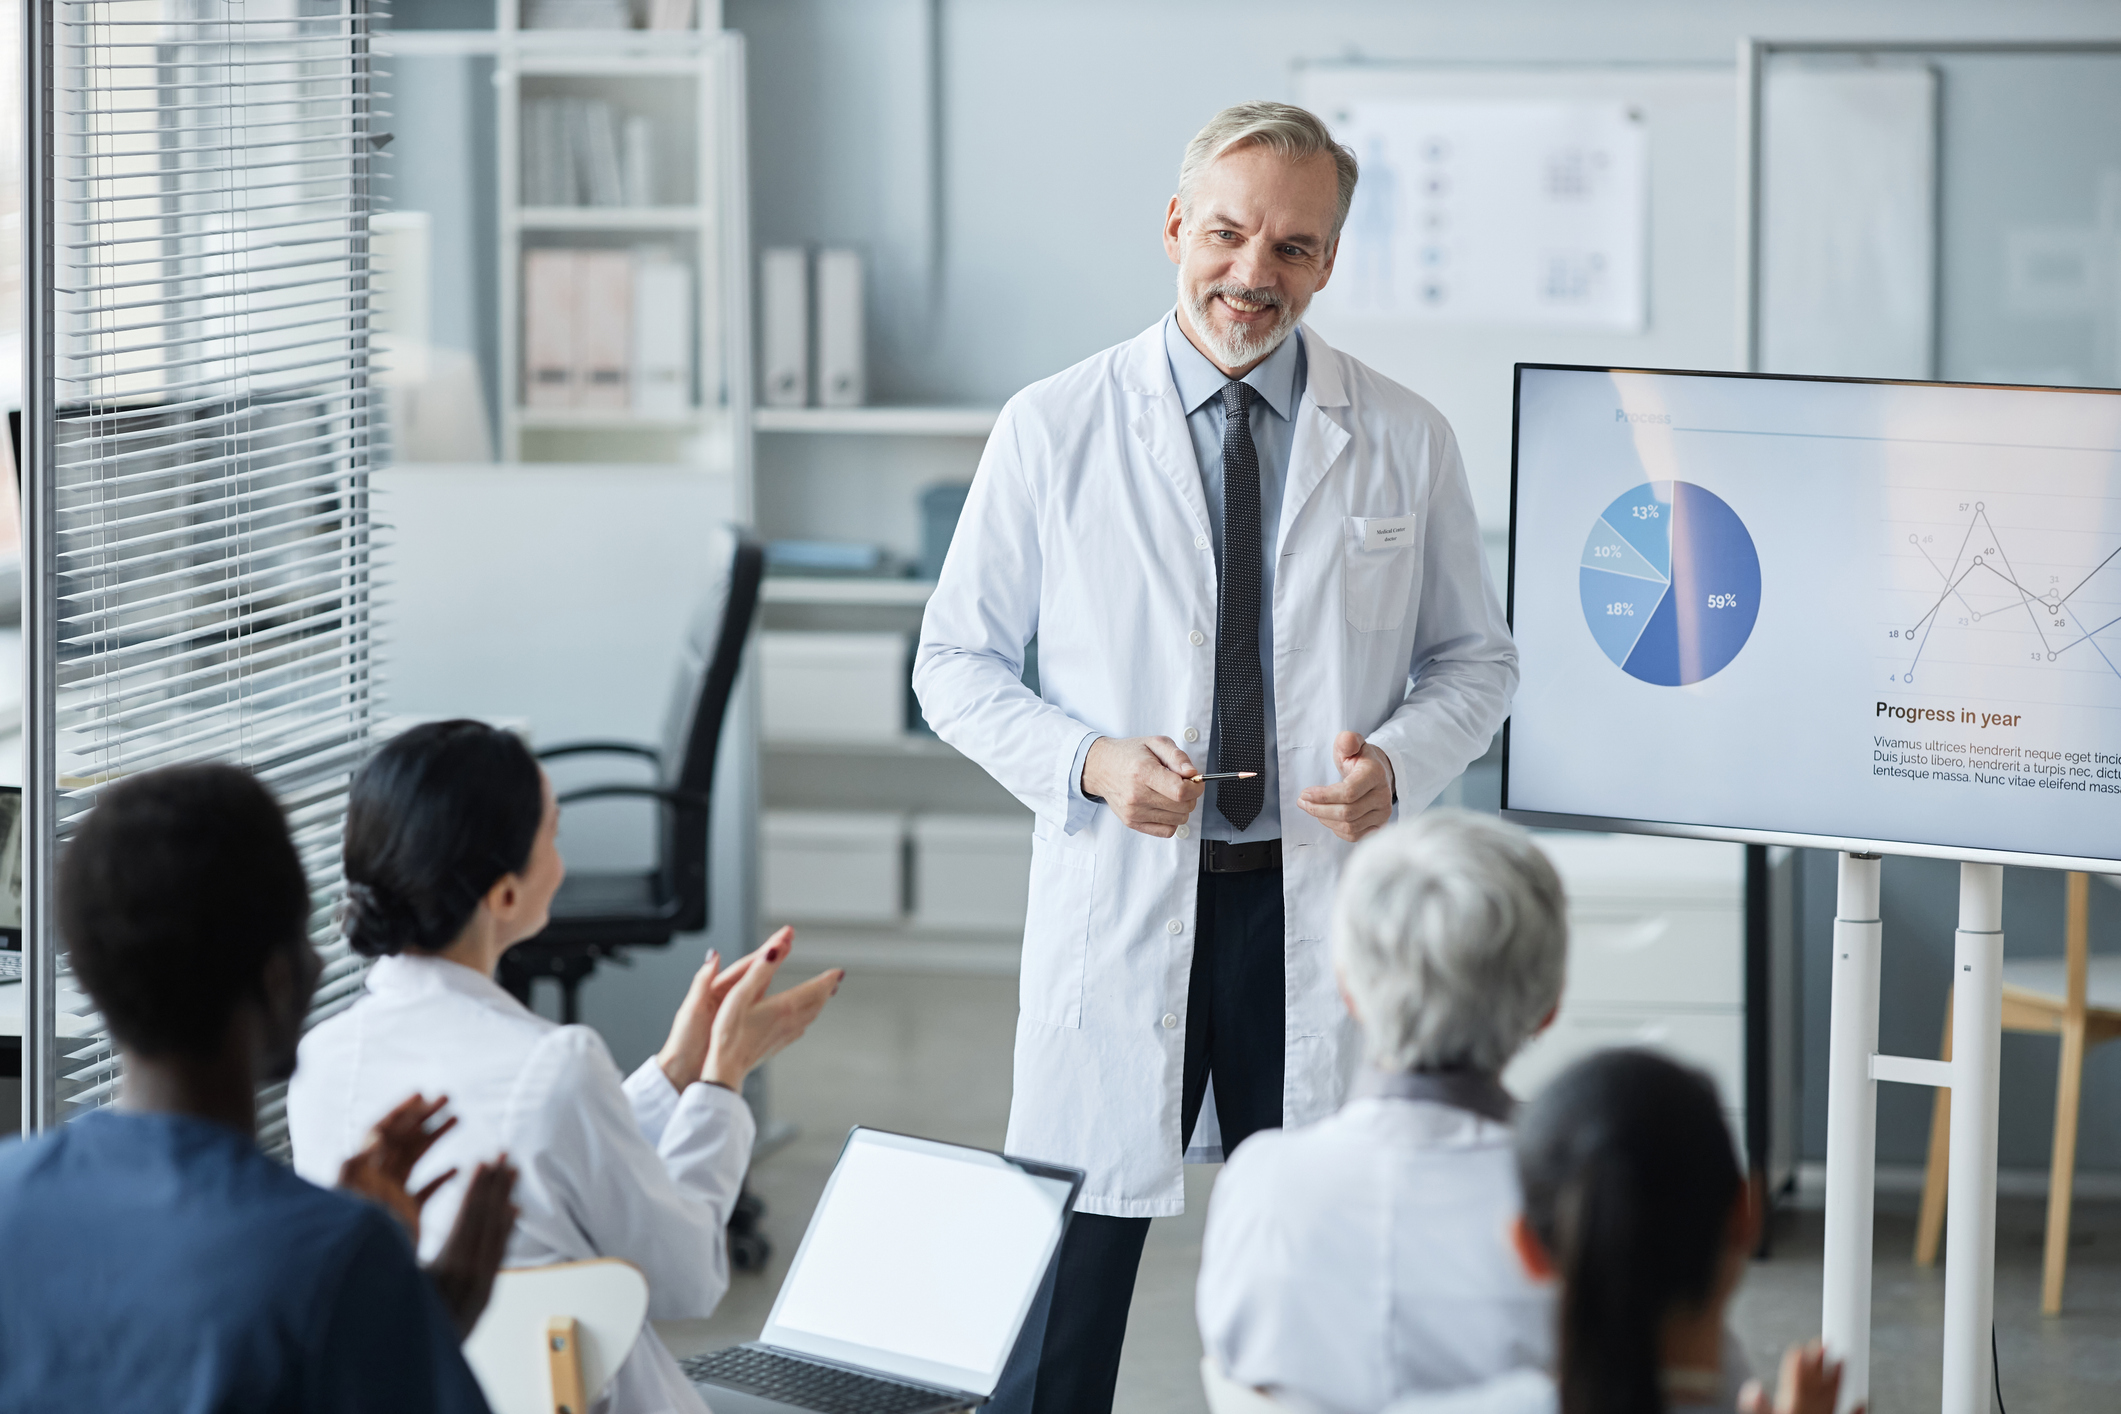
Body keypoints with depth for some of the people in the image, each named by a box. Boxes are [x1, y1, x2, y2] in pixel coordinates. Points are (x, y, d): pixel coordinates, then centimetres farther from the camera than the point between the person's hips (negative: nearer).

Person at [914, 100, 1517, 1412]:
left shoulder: (1405, 442, 5)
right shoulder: (1052, 431, 1)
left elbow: (1477, 657, 13)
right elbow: (956, 660, 7)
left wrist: (1398, 761, -8)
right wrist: (1087, 763, -12)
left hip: (1323, 901, 1)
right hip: (1121, 904, -1)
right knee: (1060, 1303, -3)